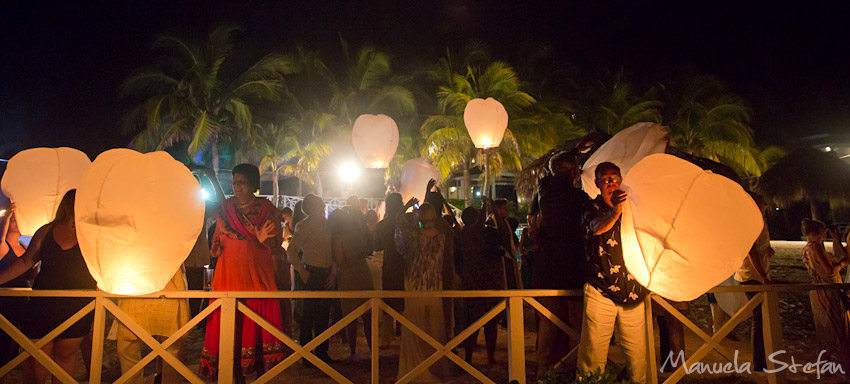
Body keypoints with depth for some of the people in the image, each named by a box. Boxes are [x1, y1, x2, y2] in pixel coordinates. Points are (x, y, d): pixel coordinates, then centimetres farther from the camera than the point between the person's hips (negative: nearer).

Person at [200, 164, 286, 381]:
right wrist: (216, 248, -5)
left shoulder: (268, 210, 2)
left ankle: (261, 371, 11)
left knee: (257, 327, -1)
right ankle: (235, 374, 12)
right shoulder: (225, 209, 8)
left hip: (258, 277, -1)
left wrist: (265, 241, -17)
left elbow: (277, 250, 2)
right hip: (229, 276, 2)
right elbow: (217, 245, 16)